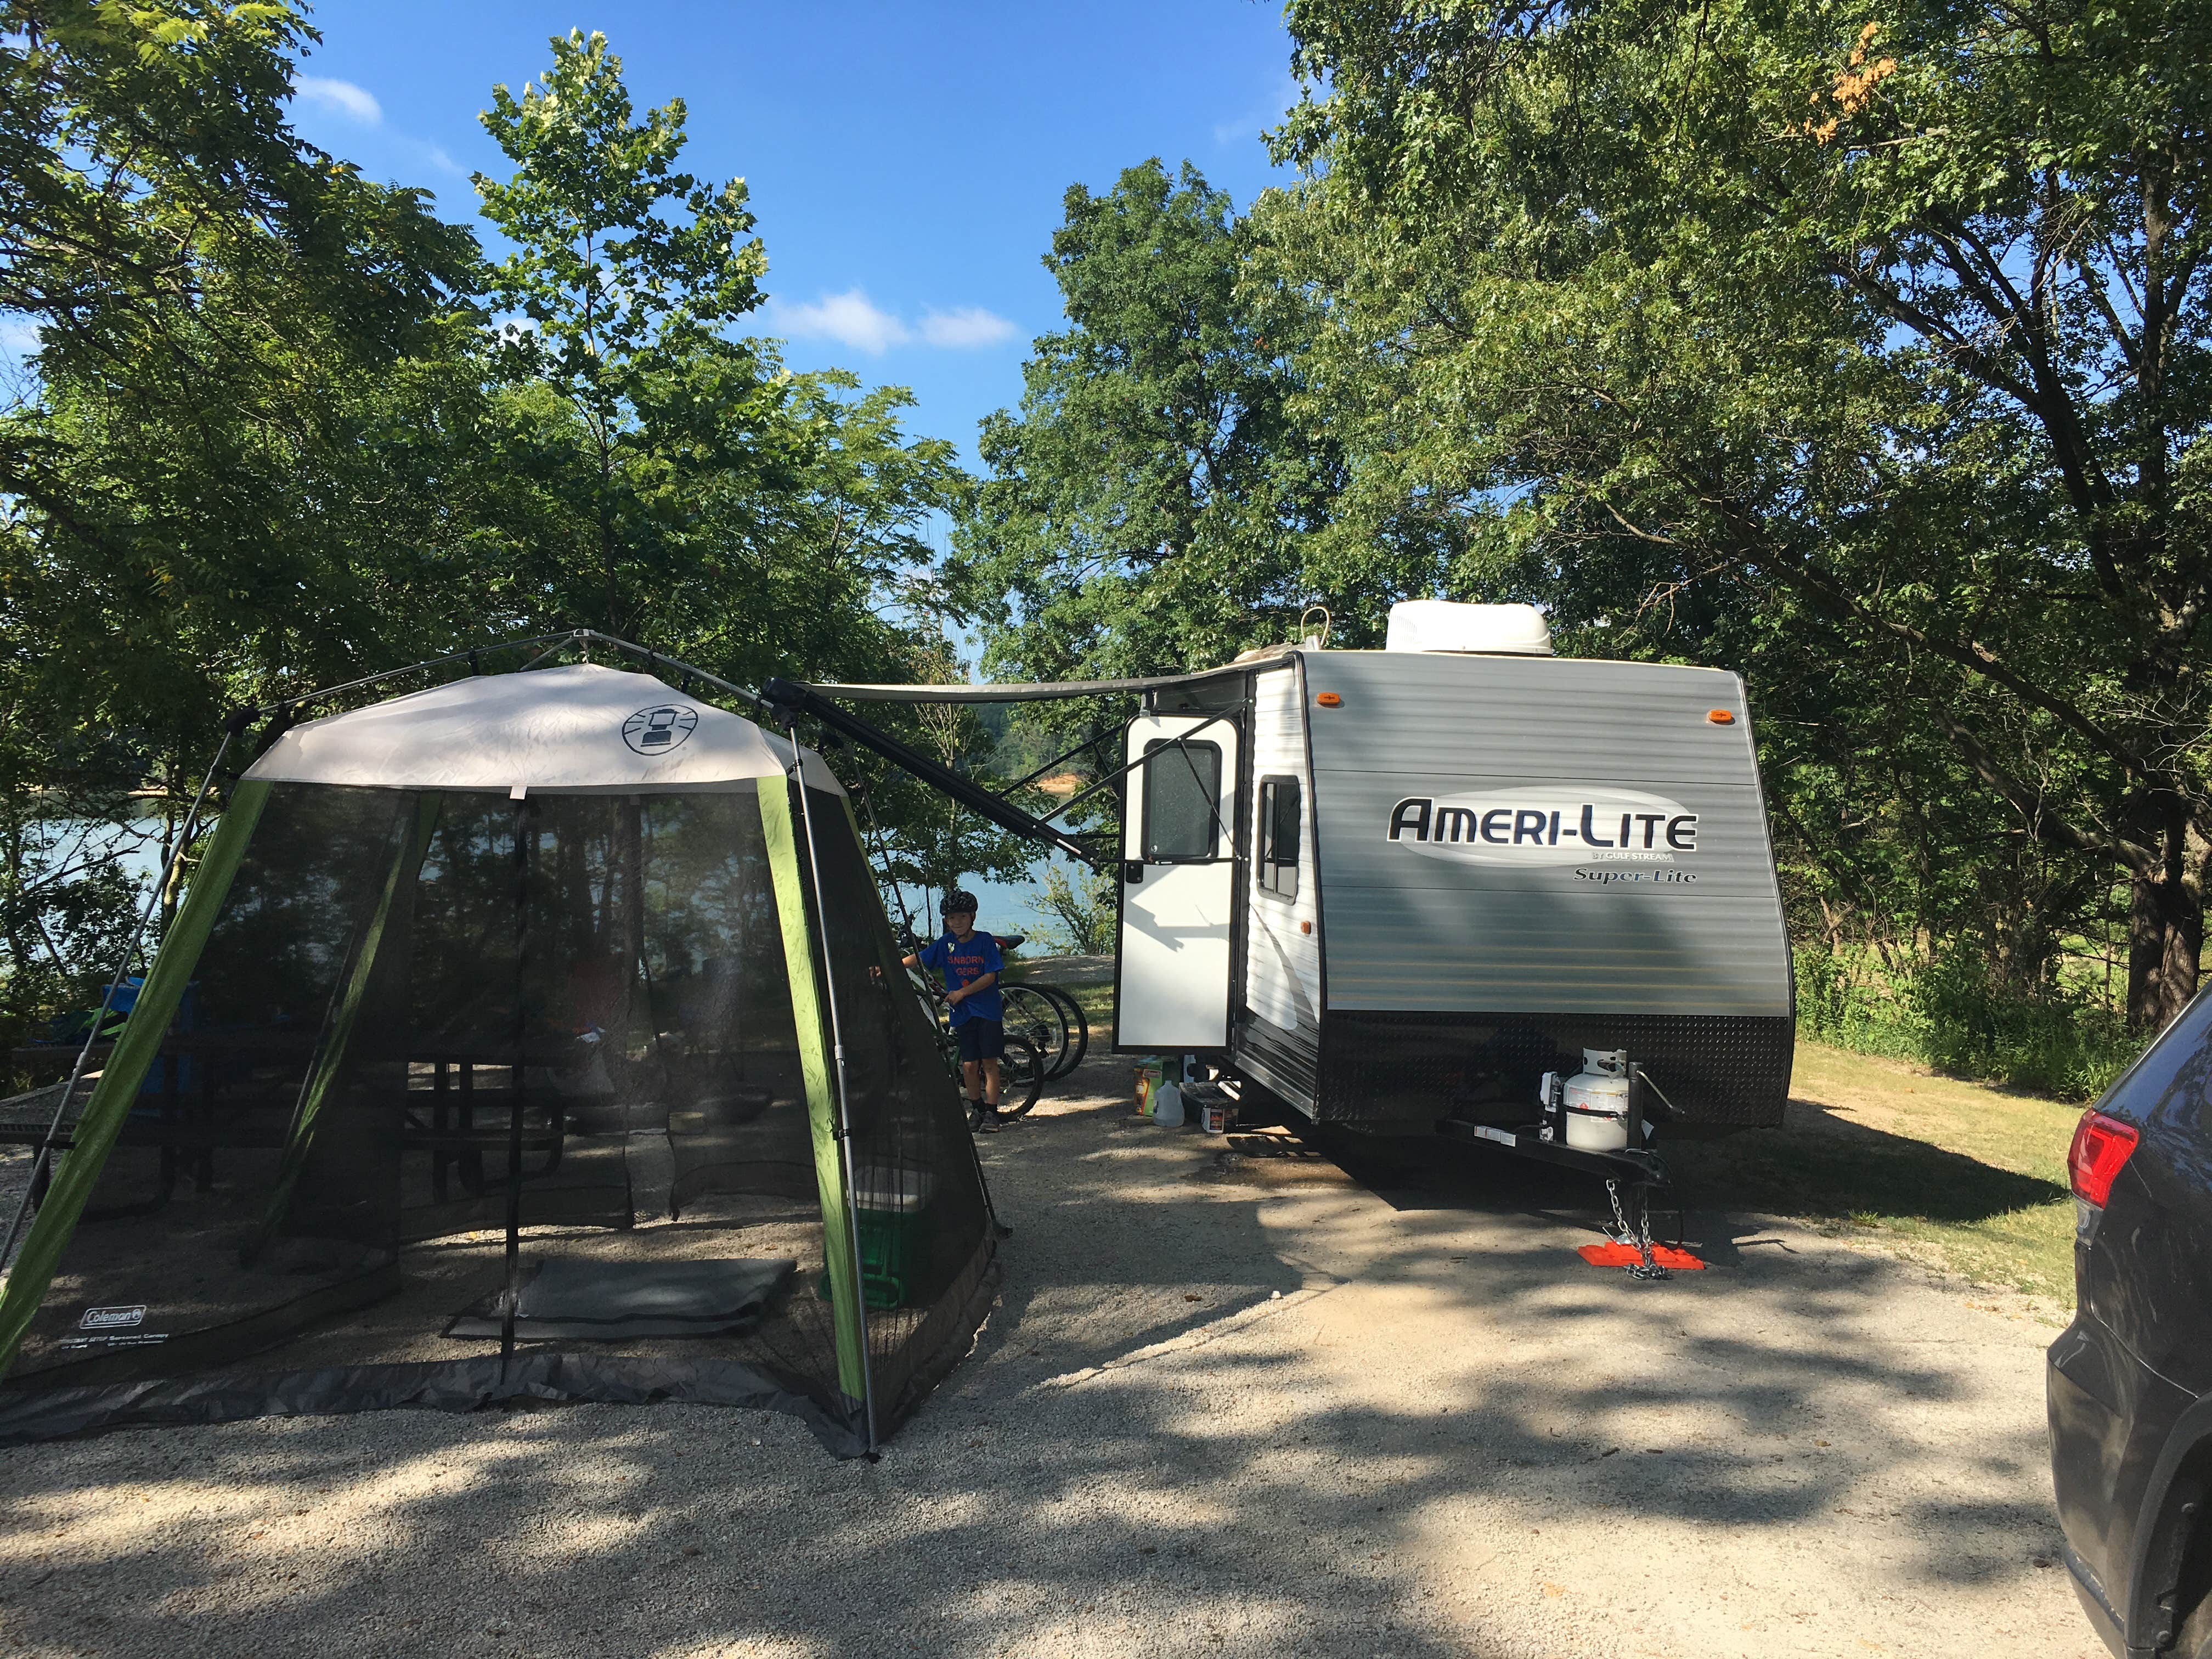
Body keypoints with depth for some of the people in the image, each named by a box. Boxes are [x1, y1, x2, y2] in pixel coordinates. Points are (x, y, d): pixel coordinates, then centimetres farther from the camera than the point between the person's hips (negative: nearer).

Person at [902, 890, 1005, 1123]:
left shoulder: (985, 941, -5)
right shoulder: (945, 943, 3)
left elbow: (990, 976, -9)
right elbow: (918, 959, -2)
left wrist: (962, 992, -15)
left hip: (988, 1010, -2)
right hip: (962, 1013, 2)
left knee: (989, 1062, -2)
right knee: (969, 1065, 1)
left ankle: (991, 1112, 5)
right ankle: (977, 1108, 18)